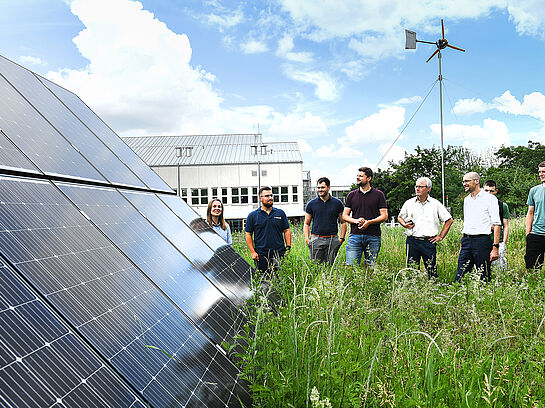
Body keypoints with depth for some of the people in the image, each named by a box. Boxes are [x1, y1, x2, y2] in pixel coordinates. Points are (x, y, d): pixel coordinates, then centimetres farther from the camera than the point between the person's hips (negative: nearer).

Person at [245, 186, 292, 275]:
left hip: (279, 253, 1)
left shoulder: (280, 213, 11)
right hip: (261, 255, -1)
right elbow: (248, 235, 6)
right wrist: (253, 252, -3)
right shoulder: (252, 216, 5)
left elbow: (287, 231, 12)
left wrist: (288, 247, 2)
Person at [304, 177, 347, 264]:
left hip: (332, 240, 0)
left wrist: (341, 238, 0)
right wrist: (307, 239, -3)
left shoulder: (337, 203, 6)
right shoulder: (311, 204, 6)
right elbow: (306, 223, 11)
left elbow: (343, 222, 11)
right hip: (316, 240, 0)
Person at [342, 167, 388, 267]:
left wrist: (369, 222, -14)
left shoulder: (379, 195, 5)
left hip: (373, 236, -1)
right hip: (355, 235, 1)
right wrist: (356, 221, -10)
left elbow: (384, 216, 1)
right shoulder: (352, 195, 11)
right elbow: (345, 215, 10)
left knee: (370, 268, 5)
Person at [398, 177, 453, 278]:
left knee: (432, 270, 0)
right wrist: (405, 224, 1)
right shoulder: (409, 203, 9)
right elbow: (400, 217, 22)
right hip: (412, 241, 2)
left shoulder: (435, 204, 4)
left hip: (429, 242, -1)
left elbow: (449, 220, 10)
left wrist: (440, 237, 4)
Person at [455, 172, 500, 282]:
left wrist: (495, 248, -15)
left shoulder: (490, 198, -3)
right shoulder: (467, 199, 17)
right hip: (466, 240, 6)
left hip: (482, 241, -6)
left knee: (484, 277, 1)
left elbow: (496, 225, -8)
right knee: (459, 276, 2)